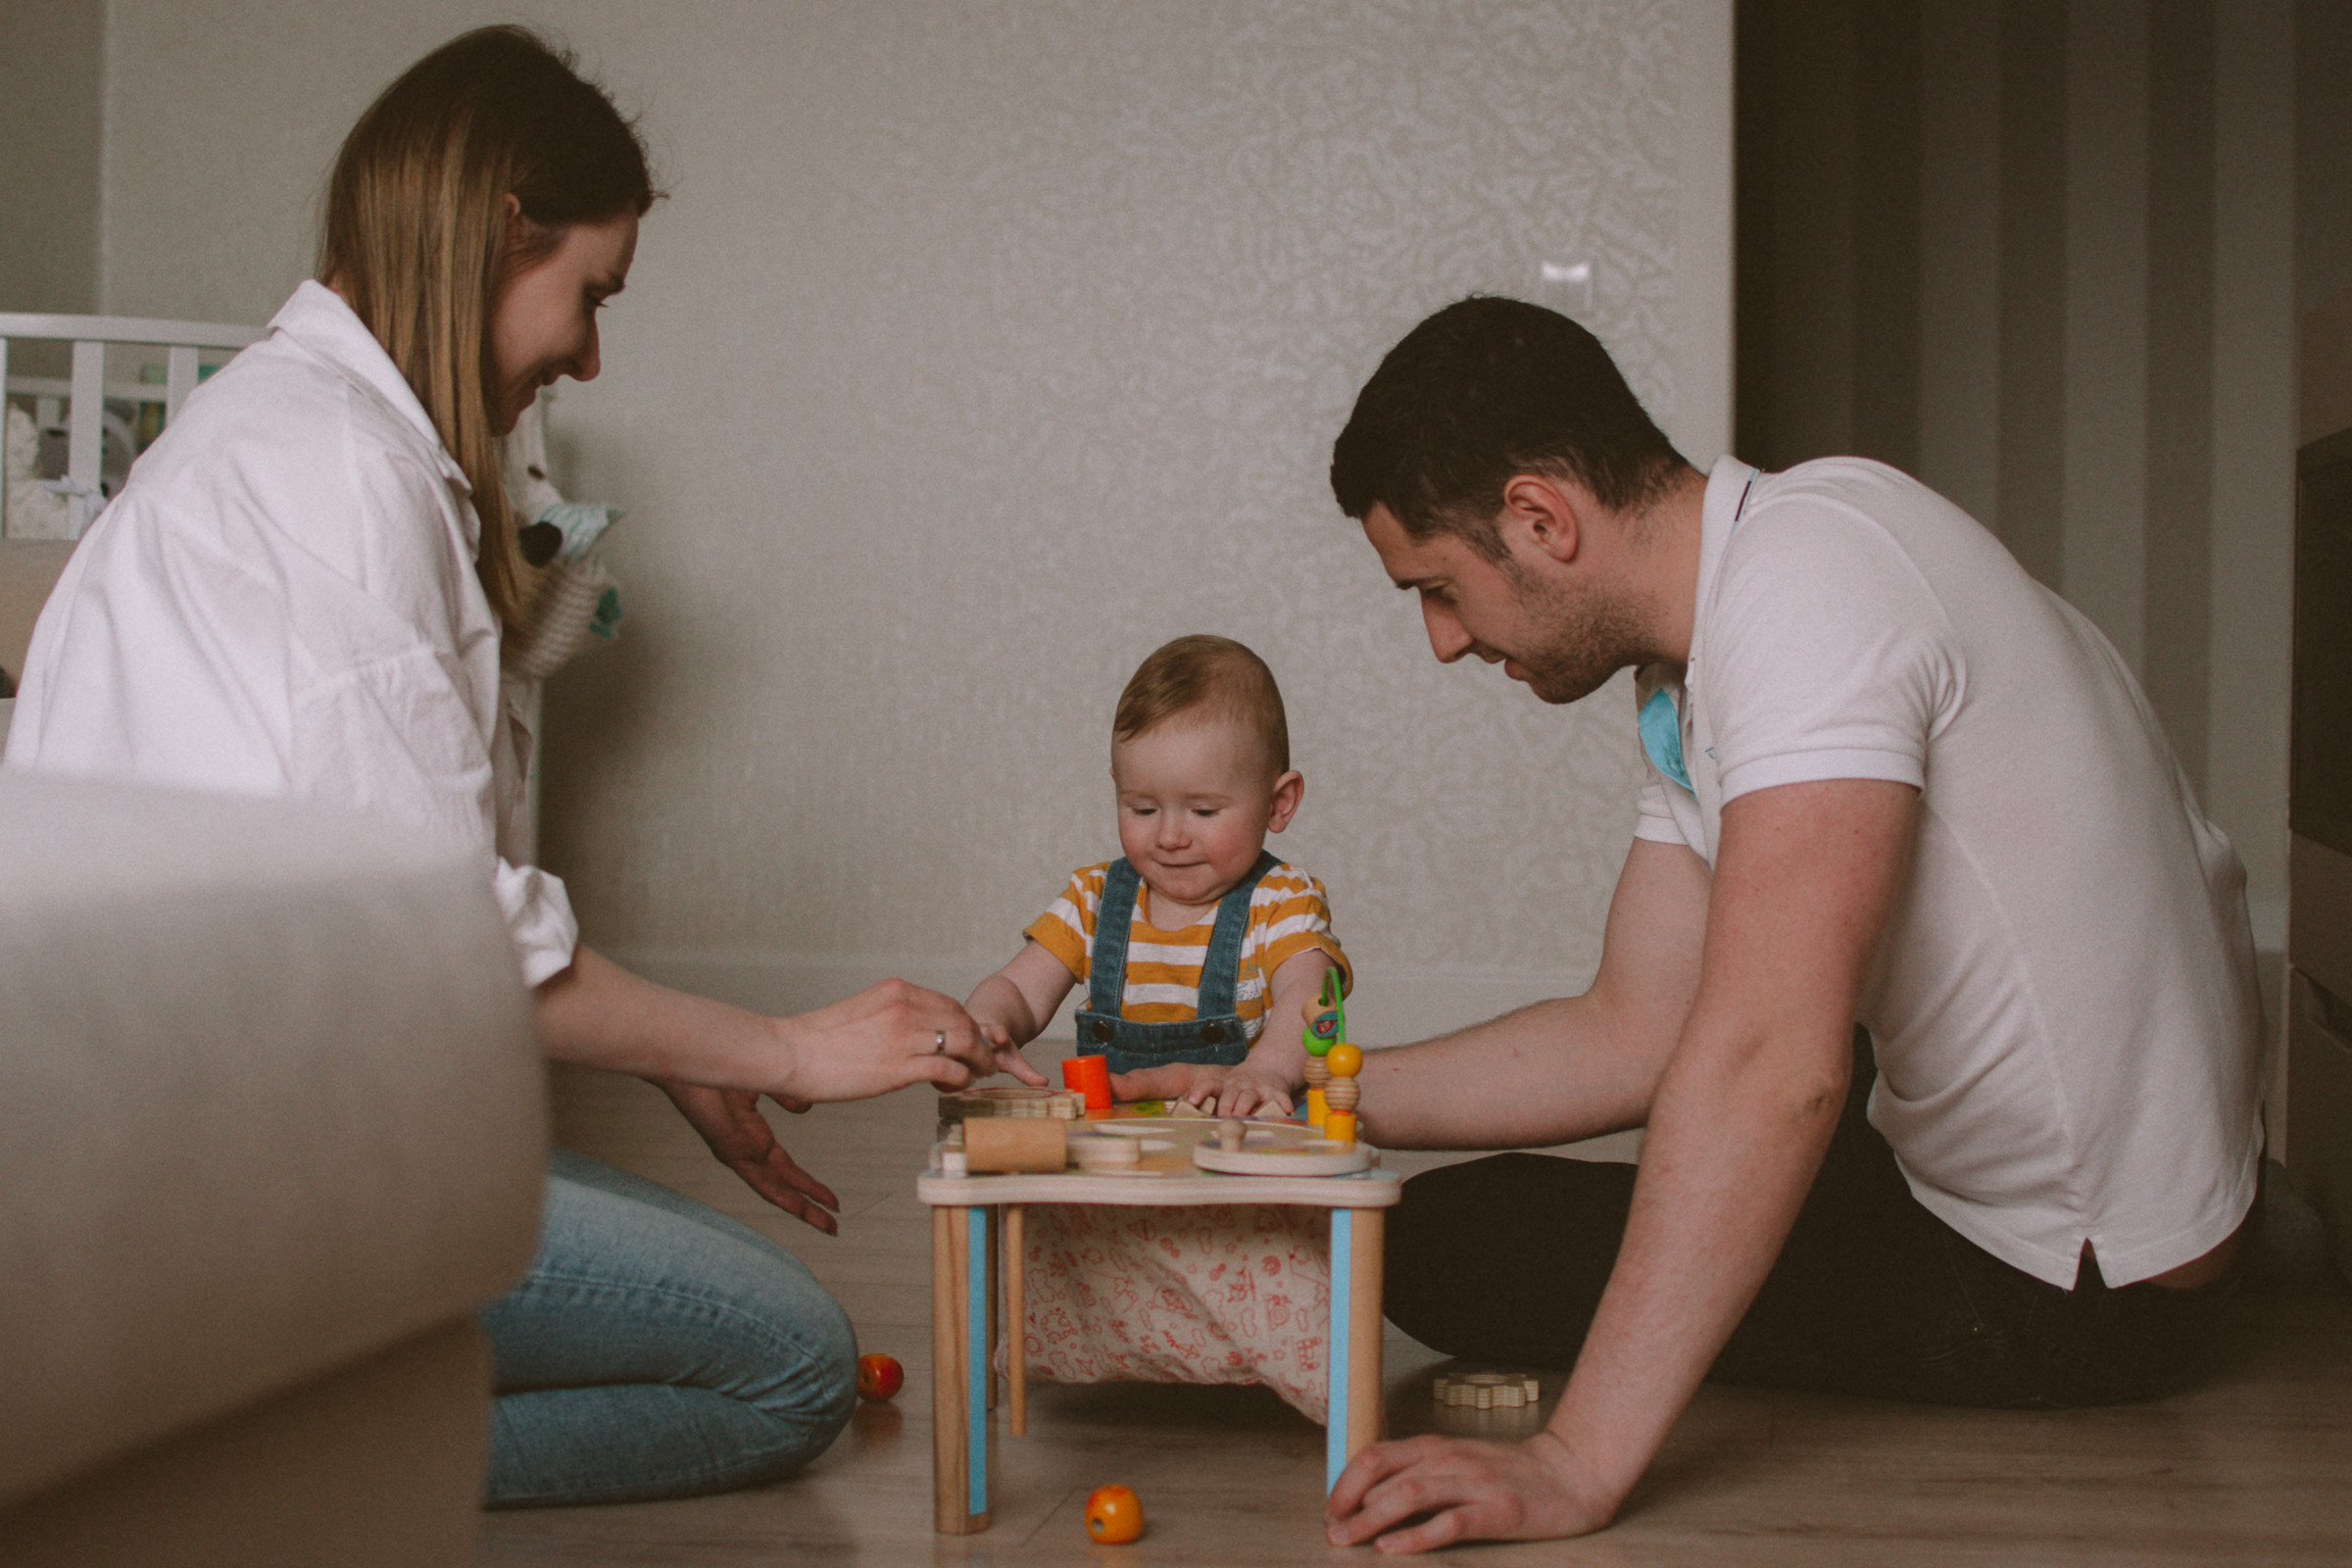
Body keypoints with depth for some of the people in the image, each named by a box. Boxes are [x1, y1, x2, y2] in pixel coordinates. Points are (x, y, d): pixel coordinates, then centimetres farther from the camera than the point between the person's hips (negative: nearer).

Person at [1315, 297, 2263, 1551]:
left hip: (2062, 1293, -10)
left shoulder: (1807, 576, -27)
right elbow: (1636, 1038, 9)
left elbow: (1771, 1064, -36)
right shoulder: (1692, 664, 4)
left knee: (1448, 1246, -7)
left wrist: (1574, 1464, -37)